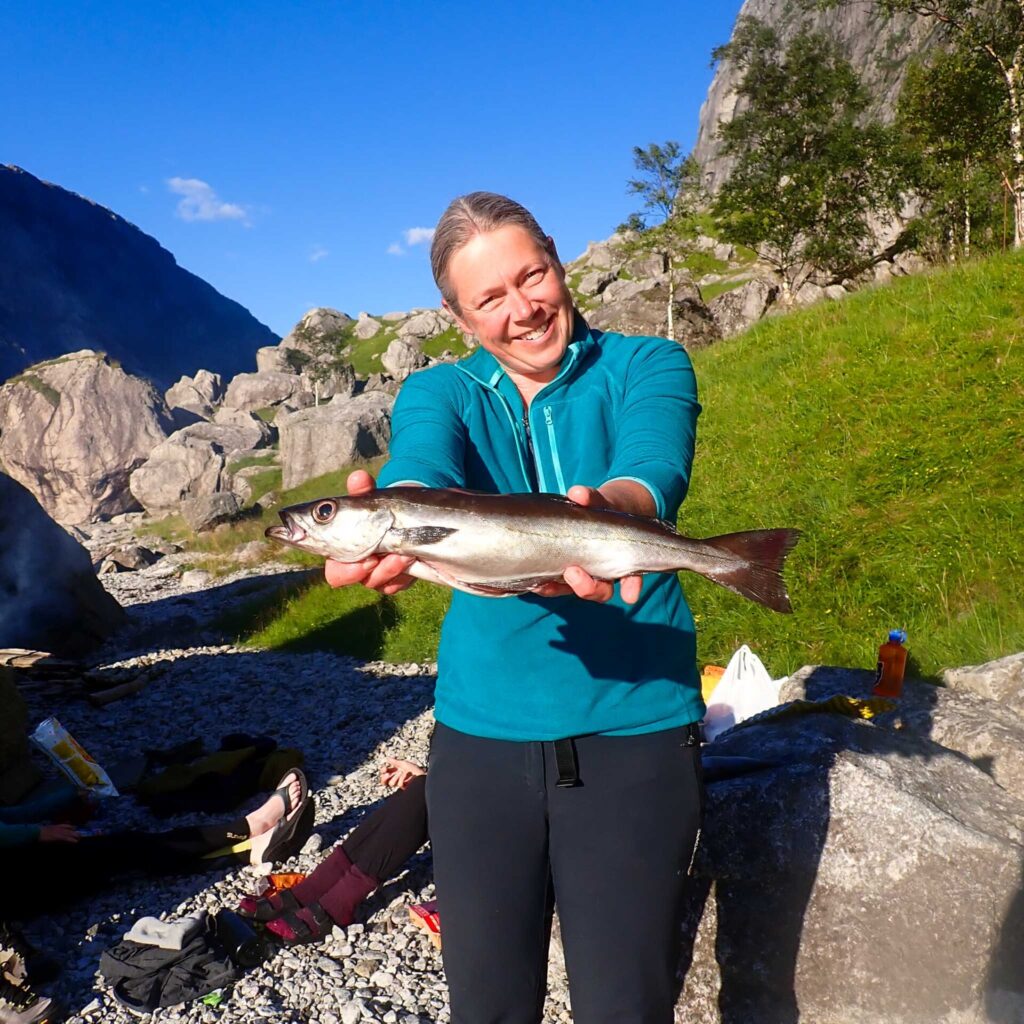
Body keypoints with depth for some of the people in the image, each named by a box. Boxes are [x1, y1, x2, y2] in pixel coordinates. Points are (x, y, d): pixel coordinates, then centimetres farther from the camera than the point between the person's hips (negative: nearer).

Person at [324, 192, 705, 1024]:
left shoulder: (648, 366, -2)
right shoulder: (439, 393, 3)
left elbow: (651, 471, -24)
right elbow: (420, 470, -21)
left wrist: (604, 511, -47)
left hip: (635, 730, -2)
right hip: (482, 732, 2)